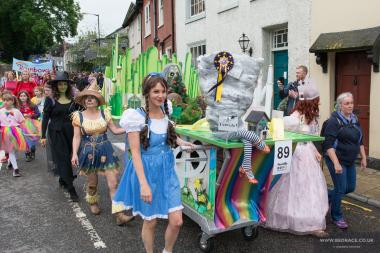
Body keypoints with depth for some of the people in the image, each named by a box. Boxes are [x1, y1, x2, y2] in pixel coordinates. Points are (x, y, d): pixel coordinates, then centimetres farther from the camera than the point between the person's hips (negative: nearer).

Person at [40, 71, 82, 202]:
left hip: (70, 132, 3)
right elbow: (45, 118, -2)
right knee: (63, 159, -3)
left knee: (68, 157, 10)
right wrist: (43, 136, -4)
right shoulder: (51, 100, -3)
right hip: (56, 133, -3)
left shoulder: (73, 100, 4)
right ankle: (71, 189, -2)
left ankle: (63, 180, 31)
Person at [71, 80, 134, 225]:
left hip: (106, 151, 1)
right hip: (89, 152, 0)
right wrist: (74, 154, -14)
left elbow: (115, 130, 3)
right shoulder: (79, 116, -3)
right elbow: (77, 137, -4)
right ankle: (92, 203, 47)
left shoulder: (105, 114, 0)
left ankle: (119, 215, -4)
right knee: (92, 183, 14)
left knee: (113, 183, -5)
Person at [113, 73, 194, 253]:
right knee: (150, 222, 10)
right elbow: (135, 152, -17)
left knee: (176, 221, 3)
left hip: (167, 172, 5)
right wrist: (143, 184, -22)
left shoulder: (166, 112, 1)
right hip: (146, 172, -4)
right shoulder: (137, 116, -16)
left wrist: (180, 142, 7)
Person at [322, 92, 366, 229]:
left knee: (350, 187, 13)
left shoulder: (354, 119, 8)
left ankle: (327, 196, 36)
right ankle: (337, 217, 20)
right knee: (341, 189, -1)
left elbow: (360, 140, 18)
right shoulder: (334, 120, -15)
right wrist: (336, 163, -24)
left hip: (350, 161, 7)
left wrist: (363, 157, 16)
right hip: (337, 160, -7)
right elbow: (328, 144, -20)